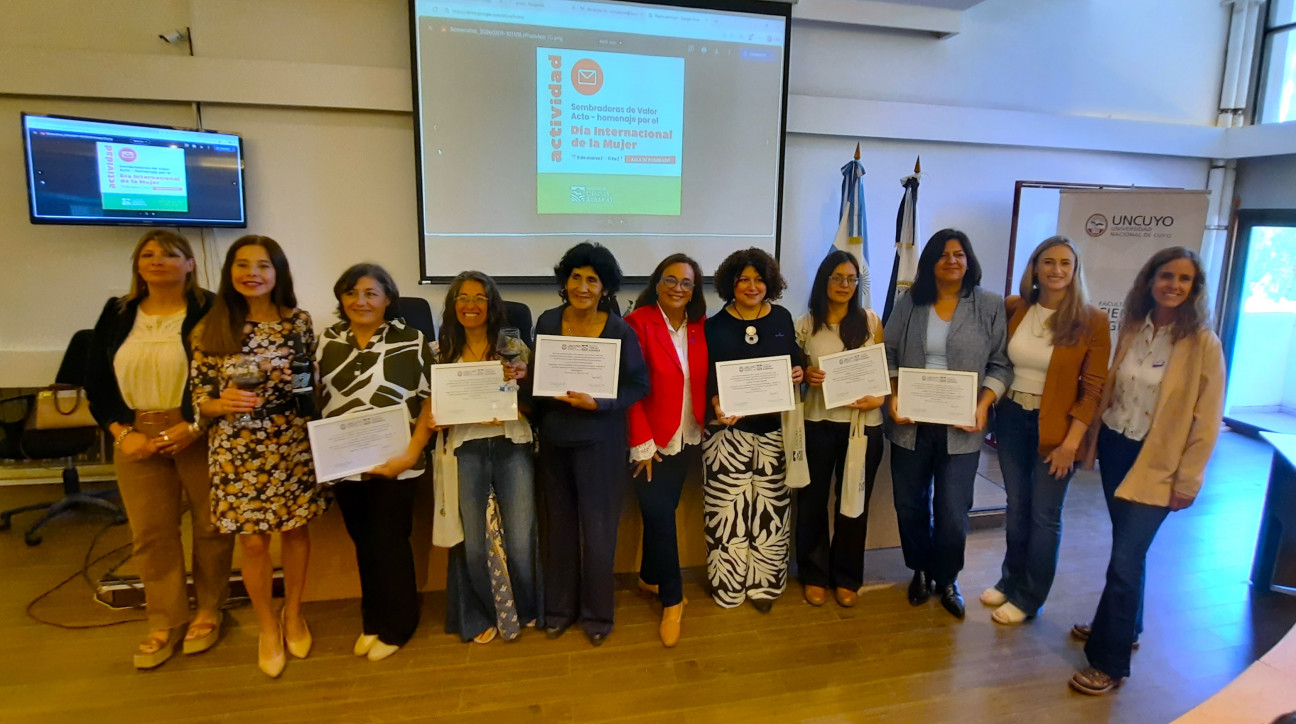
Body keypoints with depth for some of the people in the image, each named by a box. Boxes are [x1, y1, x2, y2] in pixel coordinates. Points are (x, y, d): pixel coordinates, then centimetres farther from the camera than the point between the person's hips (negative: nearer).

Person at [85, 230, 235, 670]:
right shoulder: (116, 314, 8)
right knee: (151, 533, 7)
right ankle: (165, 623, 21)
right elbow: (96, 381, 9)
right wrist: (121, 432, -4)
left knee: (210, 525, 6)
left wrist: (194, 426, -16)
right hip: (137, 437, 4)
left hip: (201, 436, -3)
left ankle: (208, 611, 24)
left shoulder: (210, 311, -5)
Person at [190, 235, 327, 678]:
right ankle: (268, 628, 30)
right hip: (238, 450, 0)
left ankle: (293, 616, 35)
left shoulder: (298, 322, -2)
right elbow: (198, 399, 0)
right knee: (253, 540, 8)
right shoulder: (211, 330, -3)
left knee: (295, 530, 12)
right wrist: (224, 403, -19)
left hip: (293, 445, 1)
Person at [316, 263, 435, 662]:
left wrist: (411, 454, -16)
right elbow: (317, 396, 12)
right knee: (363, 544, 16)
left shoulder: (411, 342, -9)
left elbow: (430, 400, -9)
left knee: (391, 544, 6)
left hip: (392, 464, -4)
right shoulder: (327, 341, 5)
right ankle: (372, 620, 33)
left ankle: (396, 625, 25)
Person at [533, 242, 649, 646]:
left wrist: (597, 403, -22)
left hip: (601, 441, -3)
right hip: (554, 437, 3)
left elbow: (639, 385, -9)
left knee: (598, 528, 5)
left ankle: (597, 613, 25)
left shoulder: (620, 330, -10)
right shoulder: (547, 322, 0)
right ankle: (559, 608, 31)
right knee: (559, 524, 14)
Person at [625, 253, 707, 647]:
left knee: (663, 511, 14)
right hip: (653, 440, -4)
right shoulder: (639, 323, -11)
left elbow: (706, 381, 10)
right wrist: (642, 444, -15)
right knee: (659, 515, 0)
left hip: (688, 437, 5)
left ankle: (650, 576, 37)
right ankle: (672, 599, 18)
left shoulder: (700, 327, 5)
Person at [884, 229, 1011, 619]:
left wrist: (983, 406, -12)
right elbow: (889, 356, 6)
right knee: (909, 505, 12)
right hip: (911, 423, 2)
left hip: (960, 428, -1)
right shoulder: (909, 302, 4)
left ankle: (947, 579, 29)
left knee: (952, 512, 2)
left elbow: (1000, 365, 1)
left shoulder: (990, 305, 1)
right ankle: (920, 570, 36)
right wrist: (893, 396, -8)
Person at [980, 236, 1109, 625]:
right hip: (1012, 419, 3)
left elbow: (1093, 388, -10)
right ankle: (1010, 581, 34)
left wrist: (1071, 441, -13)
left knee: (1044, 515, 8)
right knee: (1016, 505, 17)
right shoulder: (1013, 308, -2)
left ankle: (1028, 597, 24)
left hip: (1055, 428, -3)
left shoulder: (1092, 321, -10)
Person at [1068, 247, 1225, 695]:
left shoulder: (1202, 343, -12)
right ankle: (1122, 626, 37)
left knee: (1125, 557, -5)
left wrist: (1187, 480, -11)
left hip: (1156, 463, -5)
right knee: (1126, 549, 19)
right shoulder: (1132, 328, 3)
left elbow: (1207, 419, -11)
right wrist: (1093, 439, 12)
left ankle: (1110, 661, 8)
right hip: (1115, 448, 5)